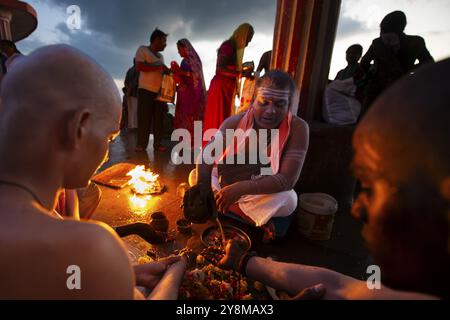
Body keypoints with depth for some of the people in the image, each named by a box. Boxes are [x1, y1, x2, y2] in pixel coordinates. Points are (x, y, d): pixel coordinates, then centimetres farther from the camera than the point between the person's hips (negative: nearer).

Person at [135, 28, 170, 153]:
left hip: (160, 91, 6)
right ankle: (141, 144, 0)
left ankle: (157, 144, 3)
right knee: (144, 118, -5)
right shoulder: (143, 49, 3)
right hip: (146, 90, -6)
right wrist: (159, 67, -11)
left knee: (159, 119, 0)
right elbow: (139, 66, -13)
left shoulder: (161, 56, 22)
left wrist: (168, 71, 7)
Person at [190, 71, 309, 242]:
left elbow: (287, 179, -26)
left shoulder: (298, 128, -19)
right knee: (194, 177, -14)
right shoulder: (234, 123, -12)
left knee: (289, 200, -31)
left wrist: (242, 188, -37)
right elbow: (206, 157, -15)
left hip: (261, 194, -4)